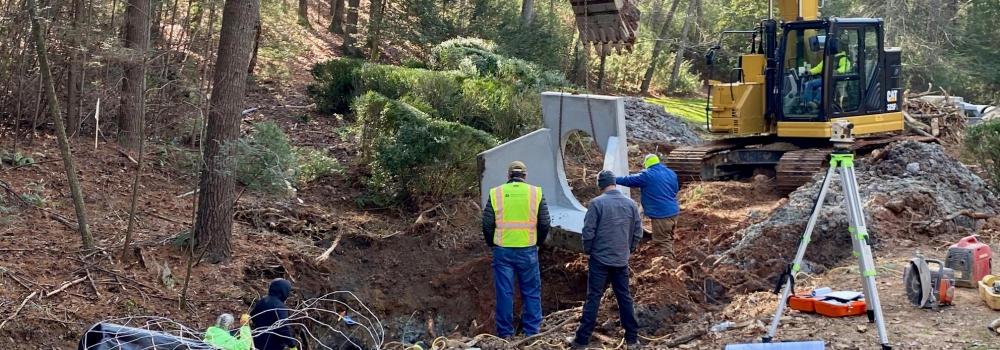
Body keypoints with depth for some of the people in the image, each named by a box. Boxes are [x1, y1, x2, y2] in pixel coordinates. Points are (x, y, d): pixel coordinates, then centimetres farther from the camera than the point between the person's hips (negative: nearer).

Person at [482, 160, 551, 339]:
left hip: (502, 250, 0)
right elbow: (544, 224, 1)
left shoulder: (495, 193, -1)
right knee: (531, 292, 10)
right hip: (528, 251, 0)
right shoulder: (536, 193, -1)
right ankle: (532, 331, 11)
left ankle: (505, 332, 11)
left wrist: (492, 244, 16)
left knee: (504, 292, 7)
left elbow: (487, 224, 1)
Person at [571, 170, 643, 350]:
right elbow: (638, 232, 7)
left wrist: (588, 250, 6)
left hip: (600, 259, -3)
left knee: (593, 298, 0)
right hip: (621, 261, 3)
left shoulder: (597, 203, -13)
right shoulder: (630, 203, 2)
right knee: (625, 298, 11)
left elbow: (588, 232, -12)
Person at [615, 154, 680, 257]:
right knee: (669, 239, 20)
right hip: (673, 211, 8)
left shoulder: (647, 175, -10)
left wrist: (614, 179, 12)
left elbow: (629, 180, -1)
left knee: (662, 242, -3)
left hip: (661, 214, -8)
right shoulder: (671, 173, 11)